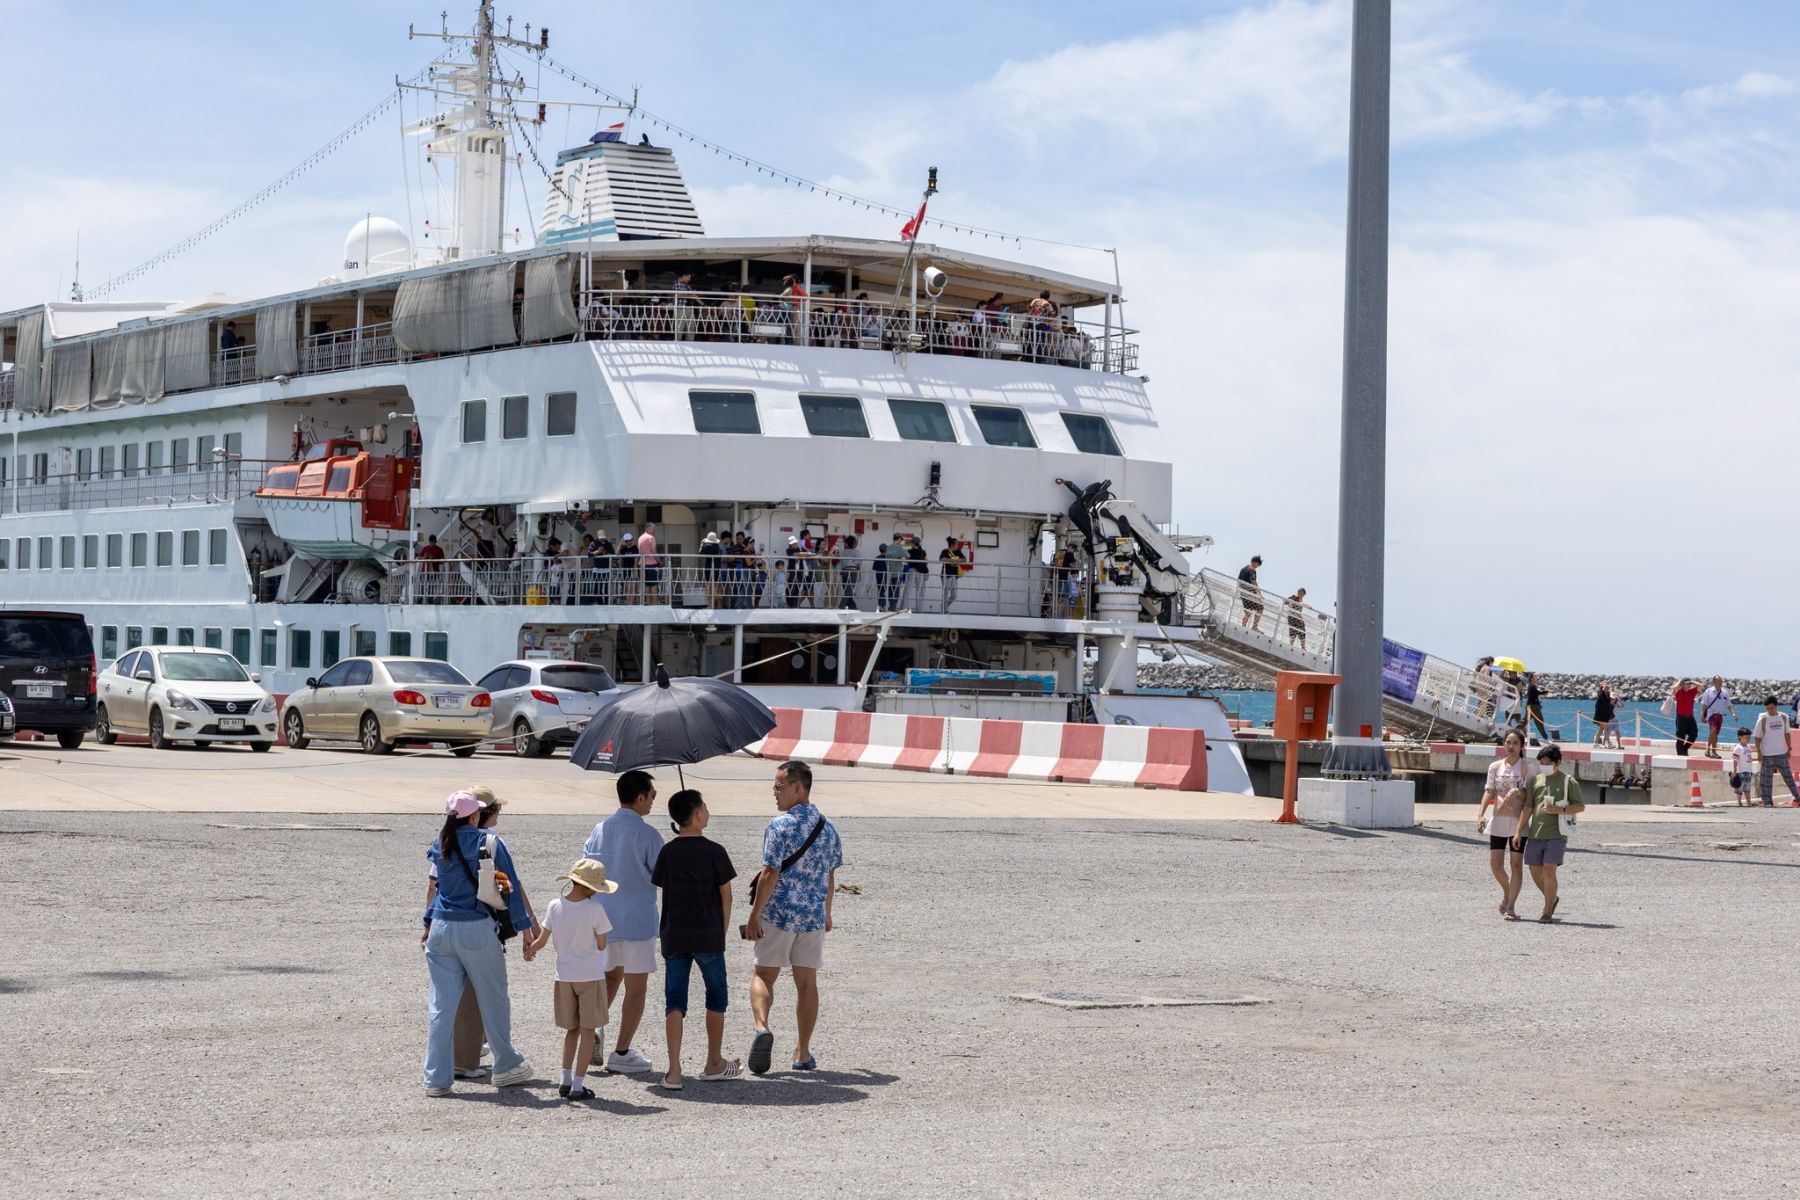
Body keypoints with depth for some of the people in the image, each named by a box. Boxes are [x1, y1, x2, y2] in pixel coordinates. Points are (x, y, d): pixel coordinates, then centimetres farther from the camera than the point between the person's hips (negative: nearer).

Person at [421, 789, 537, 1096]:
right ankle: (506, 1067, 25)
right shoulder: (488, 842, -6)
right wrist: (526, 926, -1)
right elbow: (512, 886, -5)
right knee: (493, 1000, 12)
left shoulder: (440, 846, 7)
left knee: (441, 1006, 6)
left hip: (441, 930, 4)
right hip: (476, 931, -4)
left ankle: (436, 1079, 5)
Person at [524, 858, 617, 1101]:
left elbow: (540, 941, 2)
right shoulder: (595, 910, -15)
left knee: (572, 1029, 18)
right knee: (588, 1030, 3)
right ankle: (578, 1085, 0)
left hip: (564, 977, 4)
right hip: (590, 976, -4)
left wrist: (529, 950, 22)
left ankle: (565, 1081, 15)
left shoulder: (555, 906, -4)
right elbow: (602, 945, -9)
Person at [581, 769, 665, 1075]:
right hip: (637, 918, -6)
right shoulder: (646, 834, -15)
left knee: (610, 976, 24)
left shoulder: (599, 830, 3)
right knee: (635, 987, 5)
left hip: (603, 918, 6)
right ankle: (621, 1054, 5)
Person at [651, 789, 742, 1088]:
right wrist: (721, 932, 8)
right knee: (717, 995, 15)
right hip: (708, 937, -3)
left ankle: (674, 1071, -4)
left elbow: (664, 893, 6)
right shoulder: (714, 851, -7)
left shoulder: (667, 852, 2)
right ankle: (714, 1064, 24)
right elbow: (726, 896, -4)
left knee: (674, 1001, 3)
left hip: (674, 937, 3)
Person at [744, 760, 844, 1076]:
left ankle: (762, 1026, -22)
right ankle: (803, 1053, 12)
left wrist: (755, 915, -12)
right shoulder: (828, 828, 7)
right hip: (814, 915, 5)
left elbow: (770, 874, -16)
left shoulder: (780, 826, -12)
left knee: (764, 975, 4)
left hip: (779, 912, -5)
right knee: (807, 982, 10)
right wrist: (827, 913, 26)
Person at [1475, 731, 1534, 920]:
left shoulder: (1527, 768, -1)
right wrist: (1481, 814, -7)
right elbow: (1489, 791, 4)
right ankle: (1507, 893, 32)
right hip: (1498, 821, 3)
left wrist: (1517, 792, -25)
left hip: (1518, 821, -3)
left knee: (1516, 864, -4)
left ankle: (1510, 907, -1)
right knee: (1495, 865, 3)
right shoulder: (1495, 767, 8)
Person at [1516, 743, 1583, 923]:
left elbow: (1580, 807, 2)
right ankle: (1552, 899, 33)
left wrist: (1561, 810, -15)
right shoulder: (1536, 780, 12)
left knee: (1549, 870, -13)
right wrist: (1519, 831, 8)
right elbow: (1528, 807, 12)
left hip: (1556, 834, -5)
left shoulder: (1568, 782, 1)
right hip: (1535, 833, 5)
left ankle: (1547, 912, -6)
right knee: (1535, 870, 9)